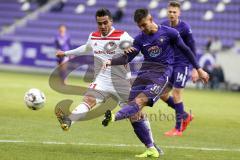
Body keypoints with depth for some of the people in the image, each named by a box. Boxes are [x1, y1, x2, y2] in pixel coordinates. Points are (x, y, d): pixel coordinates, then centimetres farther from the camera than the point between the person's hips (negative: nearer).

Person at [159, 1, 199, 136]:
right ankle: (185, 116, 23)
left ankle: (178, 129, 0)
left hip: (182, 65, -6)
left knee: (176, 94, -10)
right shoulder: (164, 25, 3)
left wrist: (195, 69, -12)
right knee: (162, 93, 4)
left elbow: (192, 49, -10)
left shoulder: (185, 28, -13)